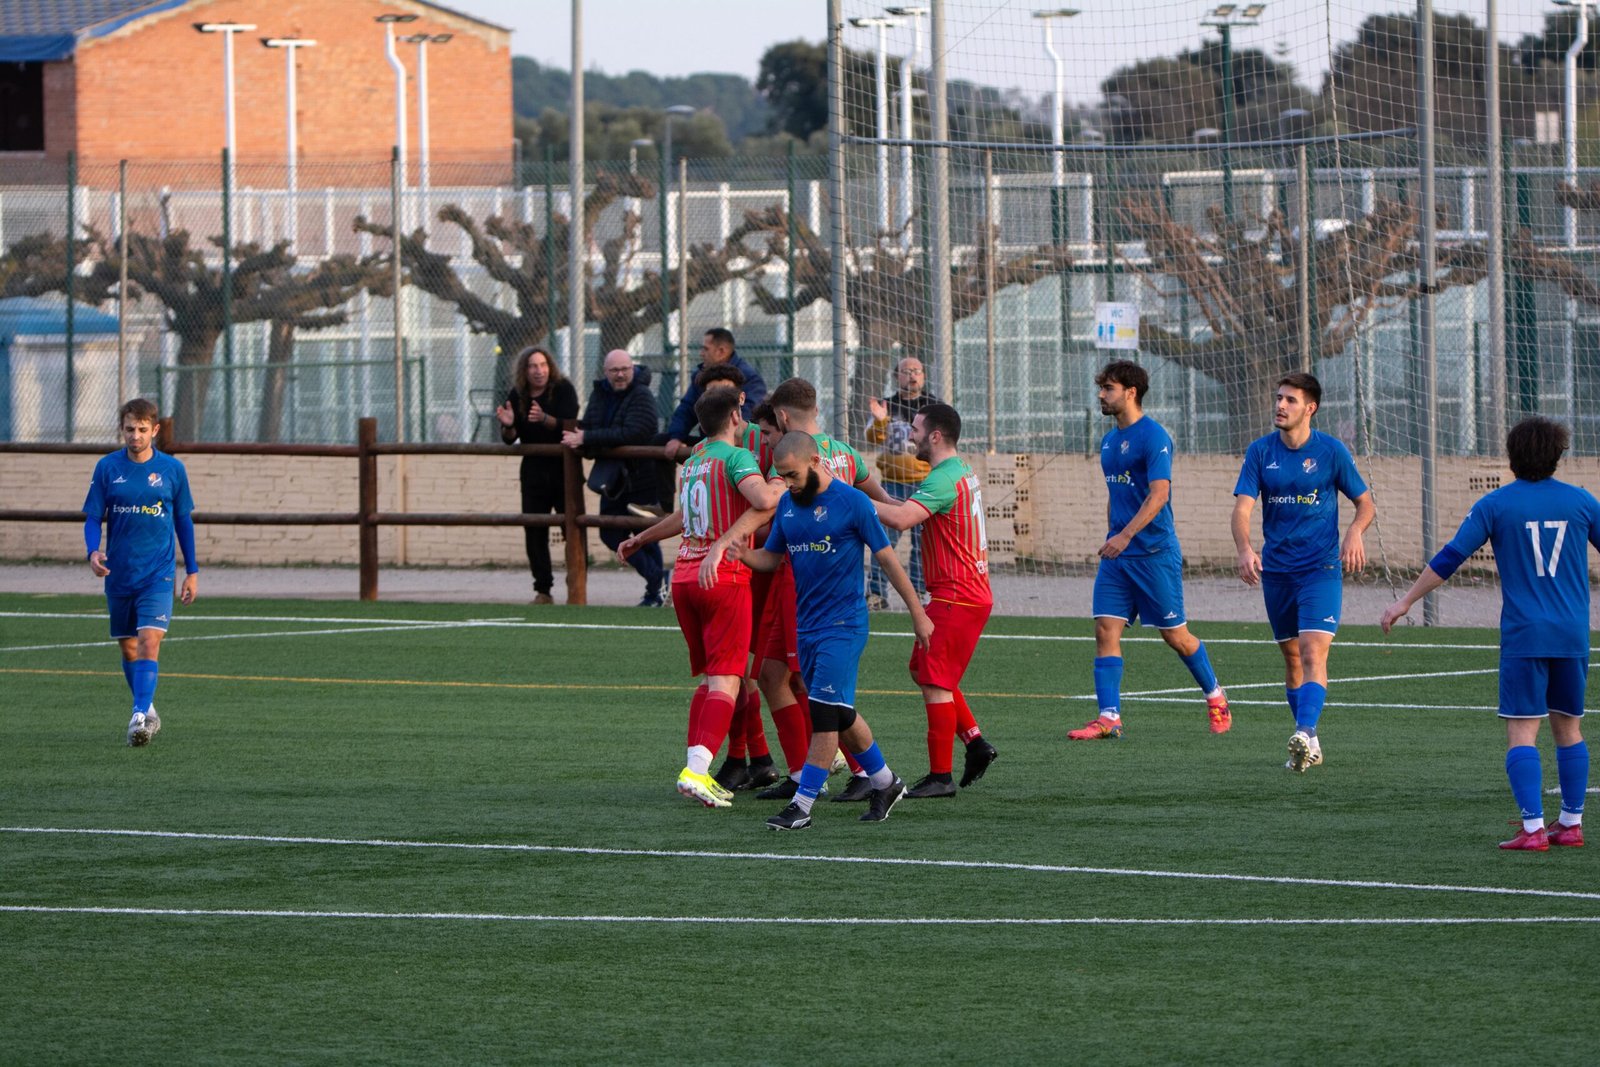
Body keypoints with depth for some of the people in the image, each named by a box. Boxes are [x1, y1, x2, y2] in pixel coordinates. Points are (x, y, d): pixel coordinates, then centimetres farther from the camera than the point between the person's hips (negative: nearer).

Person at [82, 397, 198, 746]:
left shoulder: (172, 469, 1)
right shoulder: (107, 467, 1)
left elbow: (184, 521, 9)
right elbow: (93, 517, 3)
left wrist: (192, 570, 9)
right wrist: (93, 552, -17)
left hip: (158, 574, -2)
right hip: (119, 574, 2)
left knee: (149, 641, -18)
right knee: (129, 647, 11)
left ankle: (140, 716, -25)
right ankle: (147, 710, 29)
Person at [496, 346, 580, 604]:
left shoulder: (563, 389, -7)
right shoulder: (517, 396, 4)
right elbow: (510, 440, 5)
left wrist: (545, 419, -37)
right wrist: (508, 426, -18)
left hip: (563, 468, -4)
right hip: (534, 469, 4)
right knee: (534, 531, 1)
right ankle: (542, 590, 6)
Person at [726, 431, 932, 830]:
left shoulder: (852, 502, -10)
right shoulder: (787, 504, 8)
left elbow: (887, 558, -6)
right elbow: (772, 557, 14)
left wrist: (918, 614, -3)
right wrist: (742, 554, -9)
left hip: (843, 625, -7)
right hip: (806, 625, 7)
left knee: (825, 715, -12)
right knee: (840, 715, 13)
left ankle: (801, 806, -11)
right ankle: (886, 783, 30)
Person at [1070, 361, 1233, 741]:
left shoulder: (1153, 436, -13)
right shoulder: (1109, 441, 14)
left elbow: (1159, 493, -21)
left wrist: (1126, 535, -29)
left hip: (1155, 552, -7)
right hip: (1117, 553, 7)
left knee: (1175, 635, 2)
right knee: (1106, 630, -5)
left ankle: (1214, 695, 24)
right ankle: (1108, 717, -8)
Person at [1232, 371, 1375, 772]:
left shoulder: (1331, 451, -3)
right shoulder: (1260, 451, 2)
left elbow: (1365, 504, 4)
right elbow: (1242, 508, -6)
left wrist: (1355, 533, -18)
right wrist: (1245, 550, -25)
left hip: (1321, 568, -4)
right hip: (1276, 569, 4)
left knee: (1313, 652, -18)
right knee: (1292, 658, 9)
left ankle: (1304, 733, -30)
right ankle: (1309, 745, 19)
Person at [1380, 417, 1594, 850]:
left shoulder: (1496, 504, -2)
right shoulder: (1579, 501, 5)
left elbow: (1448, 559, -2)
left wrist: (1406, 601, 6)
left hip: (1523, 636, -3)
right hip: (1572, 636, 3)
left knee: (1522, 730, -4)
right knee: (1568, 727, 14)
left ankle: (1533, 828, -15)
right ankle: (1571, 823, 18)